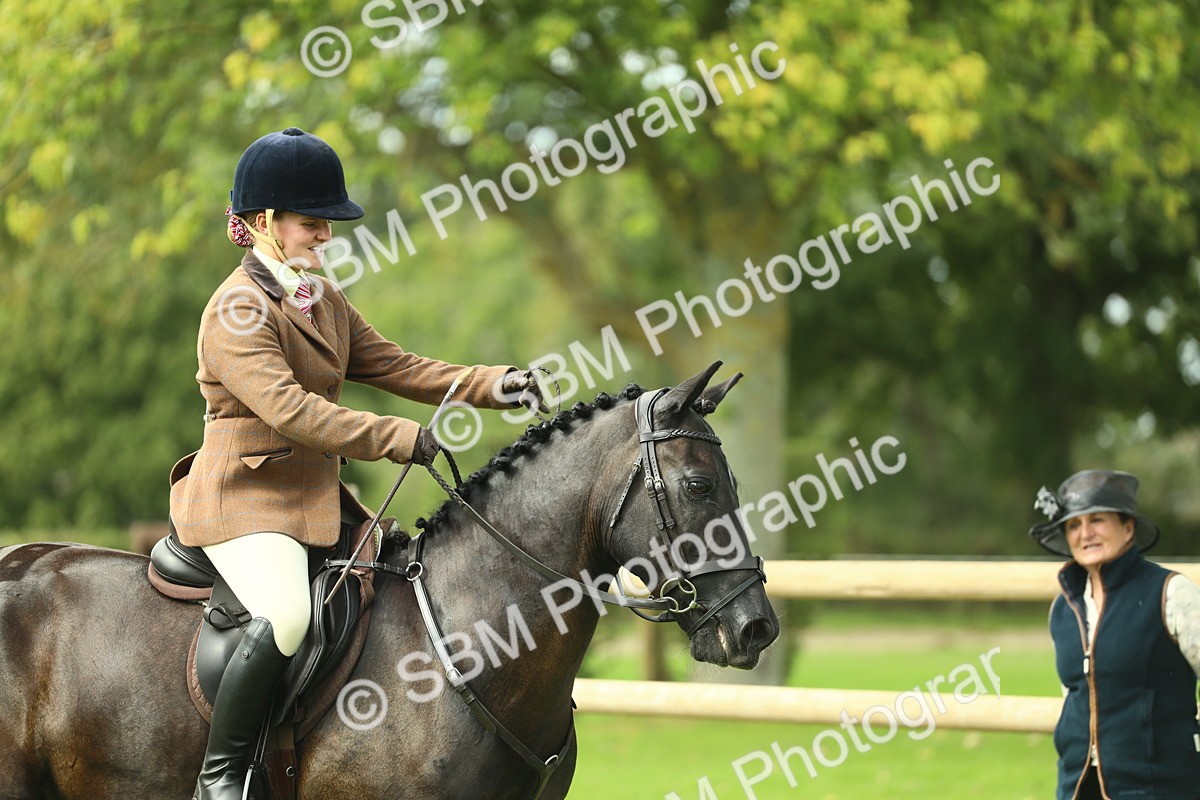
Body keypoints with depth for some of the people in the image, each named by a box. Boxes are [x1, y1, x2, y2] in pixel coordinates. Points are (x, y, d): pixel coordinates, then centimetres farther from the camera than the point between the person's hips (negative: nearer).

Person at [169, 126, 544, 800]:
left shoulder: (327, 303, 15)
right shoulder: (237, 310, -15)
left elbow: (393, 365, 14)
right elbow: (286, 407, -26)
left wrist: (489, 385, -1)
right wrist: (399, 439, -29)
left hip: (316, 494, 10)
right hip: (242, 498, -10)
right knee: (286, 615, -32)